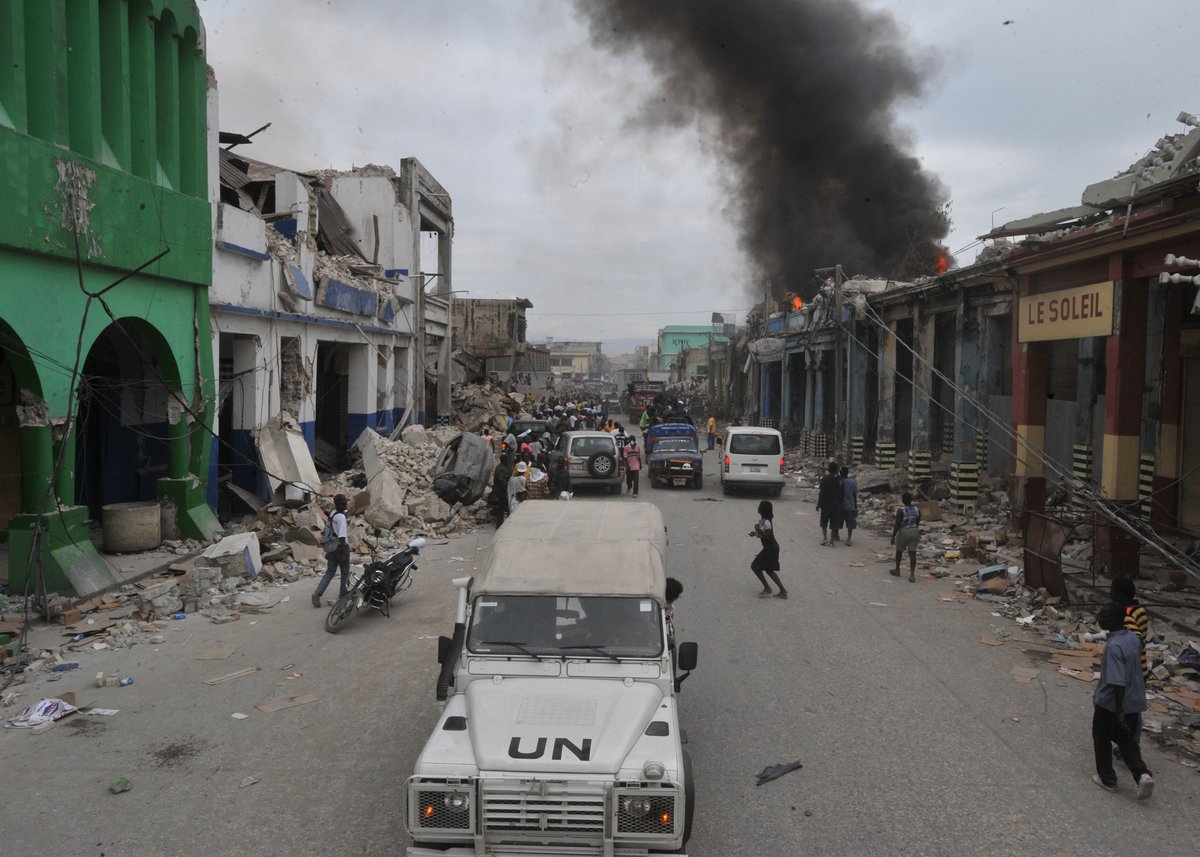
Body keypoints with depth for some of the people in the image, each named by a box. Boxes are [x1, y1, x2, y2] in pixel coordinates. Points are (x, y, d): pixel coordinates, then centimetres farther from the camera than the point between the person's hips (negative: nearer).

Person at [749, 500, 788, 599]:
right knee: (769, 569, 18)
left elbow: (769, 537, -25)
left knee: (755, 566, -1)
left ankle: (767, 588, 5)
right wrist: (756, 534, 9)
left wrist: (759, 530, -29)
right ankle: (783, 591, 17)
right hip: (772, 547, 10)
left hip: (770, 549, -10)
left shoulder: (766, 522, -22)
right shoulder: (764, 520, 8)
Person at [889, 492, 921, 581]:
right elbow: (917, 524, 10)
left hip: (903, 533, -4)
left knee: (899, 551, 17)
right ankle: (912, 575, -4)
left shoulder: (901, 510, -18)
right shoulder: (917, 510, -1)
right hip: (914, 533, 4)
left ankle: (897, 570, 32)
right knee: (912, 553, 4)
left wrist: (893, 537, -11)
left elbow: (897, 525, -18)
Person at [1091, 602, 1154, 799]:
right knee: (1126, 739, 22)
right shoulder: (1133, 638, -2)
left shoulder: (1114, 646, -29)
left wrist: (1119, 711, -24)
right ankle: (1143, 775, 4)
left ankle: (1107, 780, 26)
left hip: (1110, 703, -7)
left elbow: (1117, 682, -31)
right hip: (1134, 702, 7)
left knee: (1102, 740, 15)